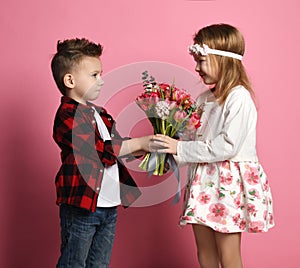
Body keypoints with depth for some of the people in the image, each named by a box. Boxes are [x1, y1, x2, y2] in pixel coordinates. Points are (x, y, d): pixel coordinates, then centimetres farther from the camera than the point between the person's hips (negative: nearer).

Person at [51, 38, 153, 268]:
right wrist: (140, 143, -16)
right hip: (81, 206, -8)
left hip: (109, 205, 9)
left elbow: (119, 148, 18)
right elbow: (101, 150, -22)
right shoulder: (68, 115, -15)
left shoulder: (100, 114, 15)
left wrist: (147, 147, 1)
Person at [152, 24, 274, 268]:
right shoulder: (204, 98, 11)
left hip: (230, 183, -7)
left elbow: (227, 146, -21)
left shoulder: (239, 97, -14)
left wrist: (180, 149, -19)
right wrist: (170, 142, -6)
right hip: (204, 181, 8)